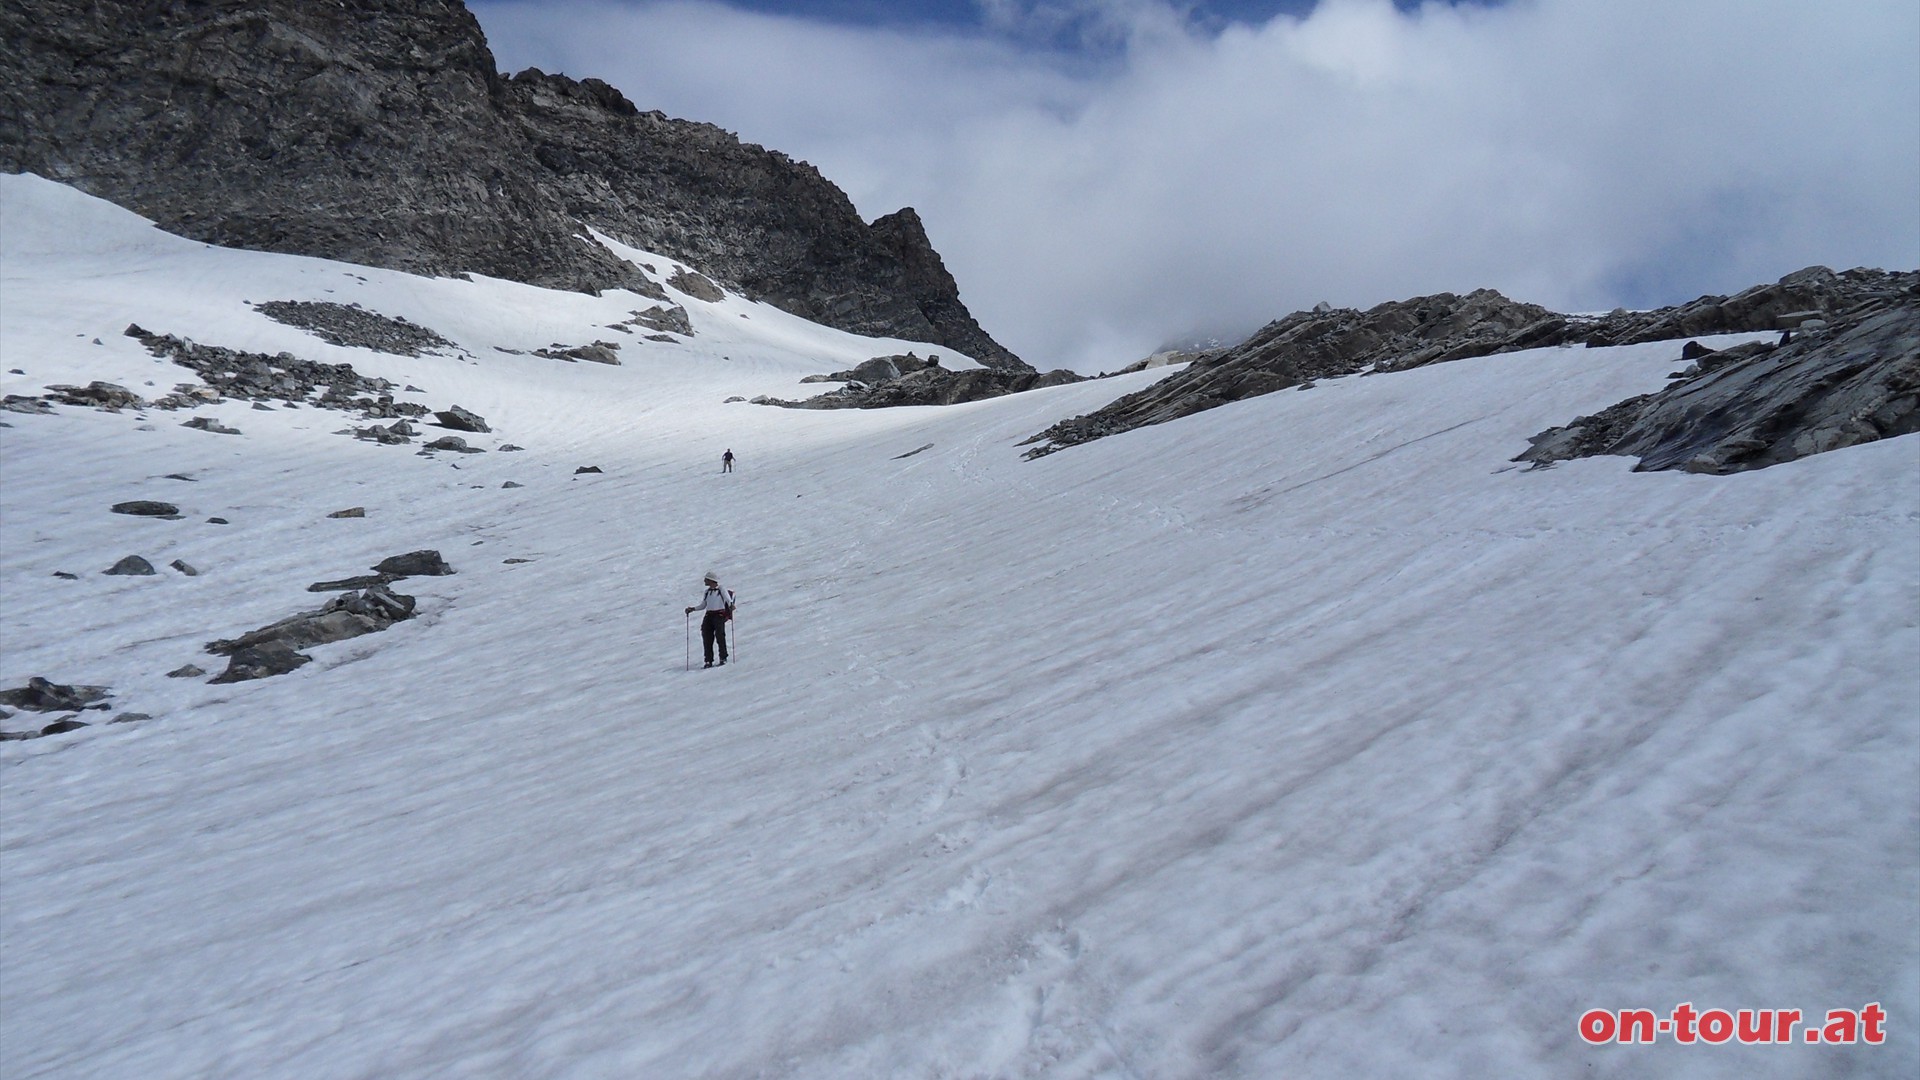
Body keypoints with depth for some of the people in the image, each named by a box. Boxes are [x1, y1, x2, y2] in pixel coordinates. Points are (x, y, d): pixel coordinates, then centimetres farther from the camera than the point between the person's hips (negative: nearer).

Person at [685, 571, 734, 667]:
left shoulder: (721, 589, 1)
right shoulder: (707, 591, 18)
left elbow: (728, 600, -10)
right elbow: (703, 605, 24)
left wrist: (731, 605, -31)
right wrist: (693, 609, 11)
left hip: (719, 615, -6)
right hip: (709, 615, 6)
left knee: (720, 635, -14)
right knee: (706, 637, -4)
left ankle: (723, 658, -6)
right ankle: (709, 660, 0)